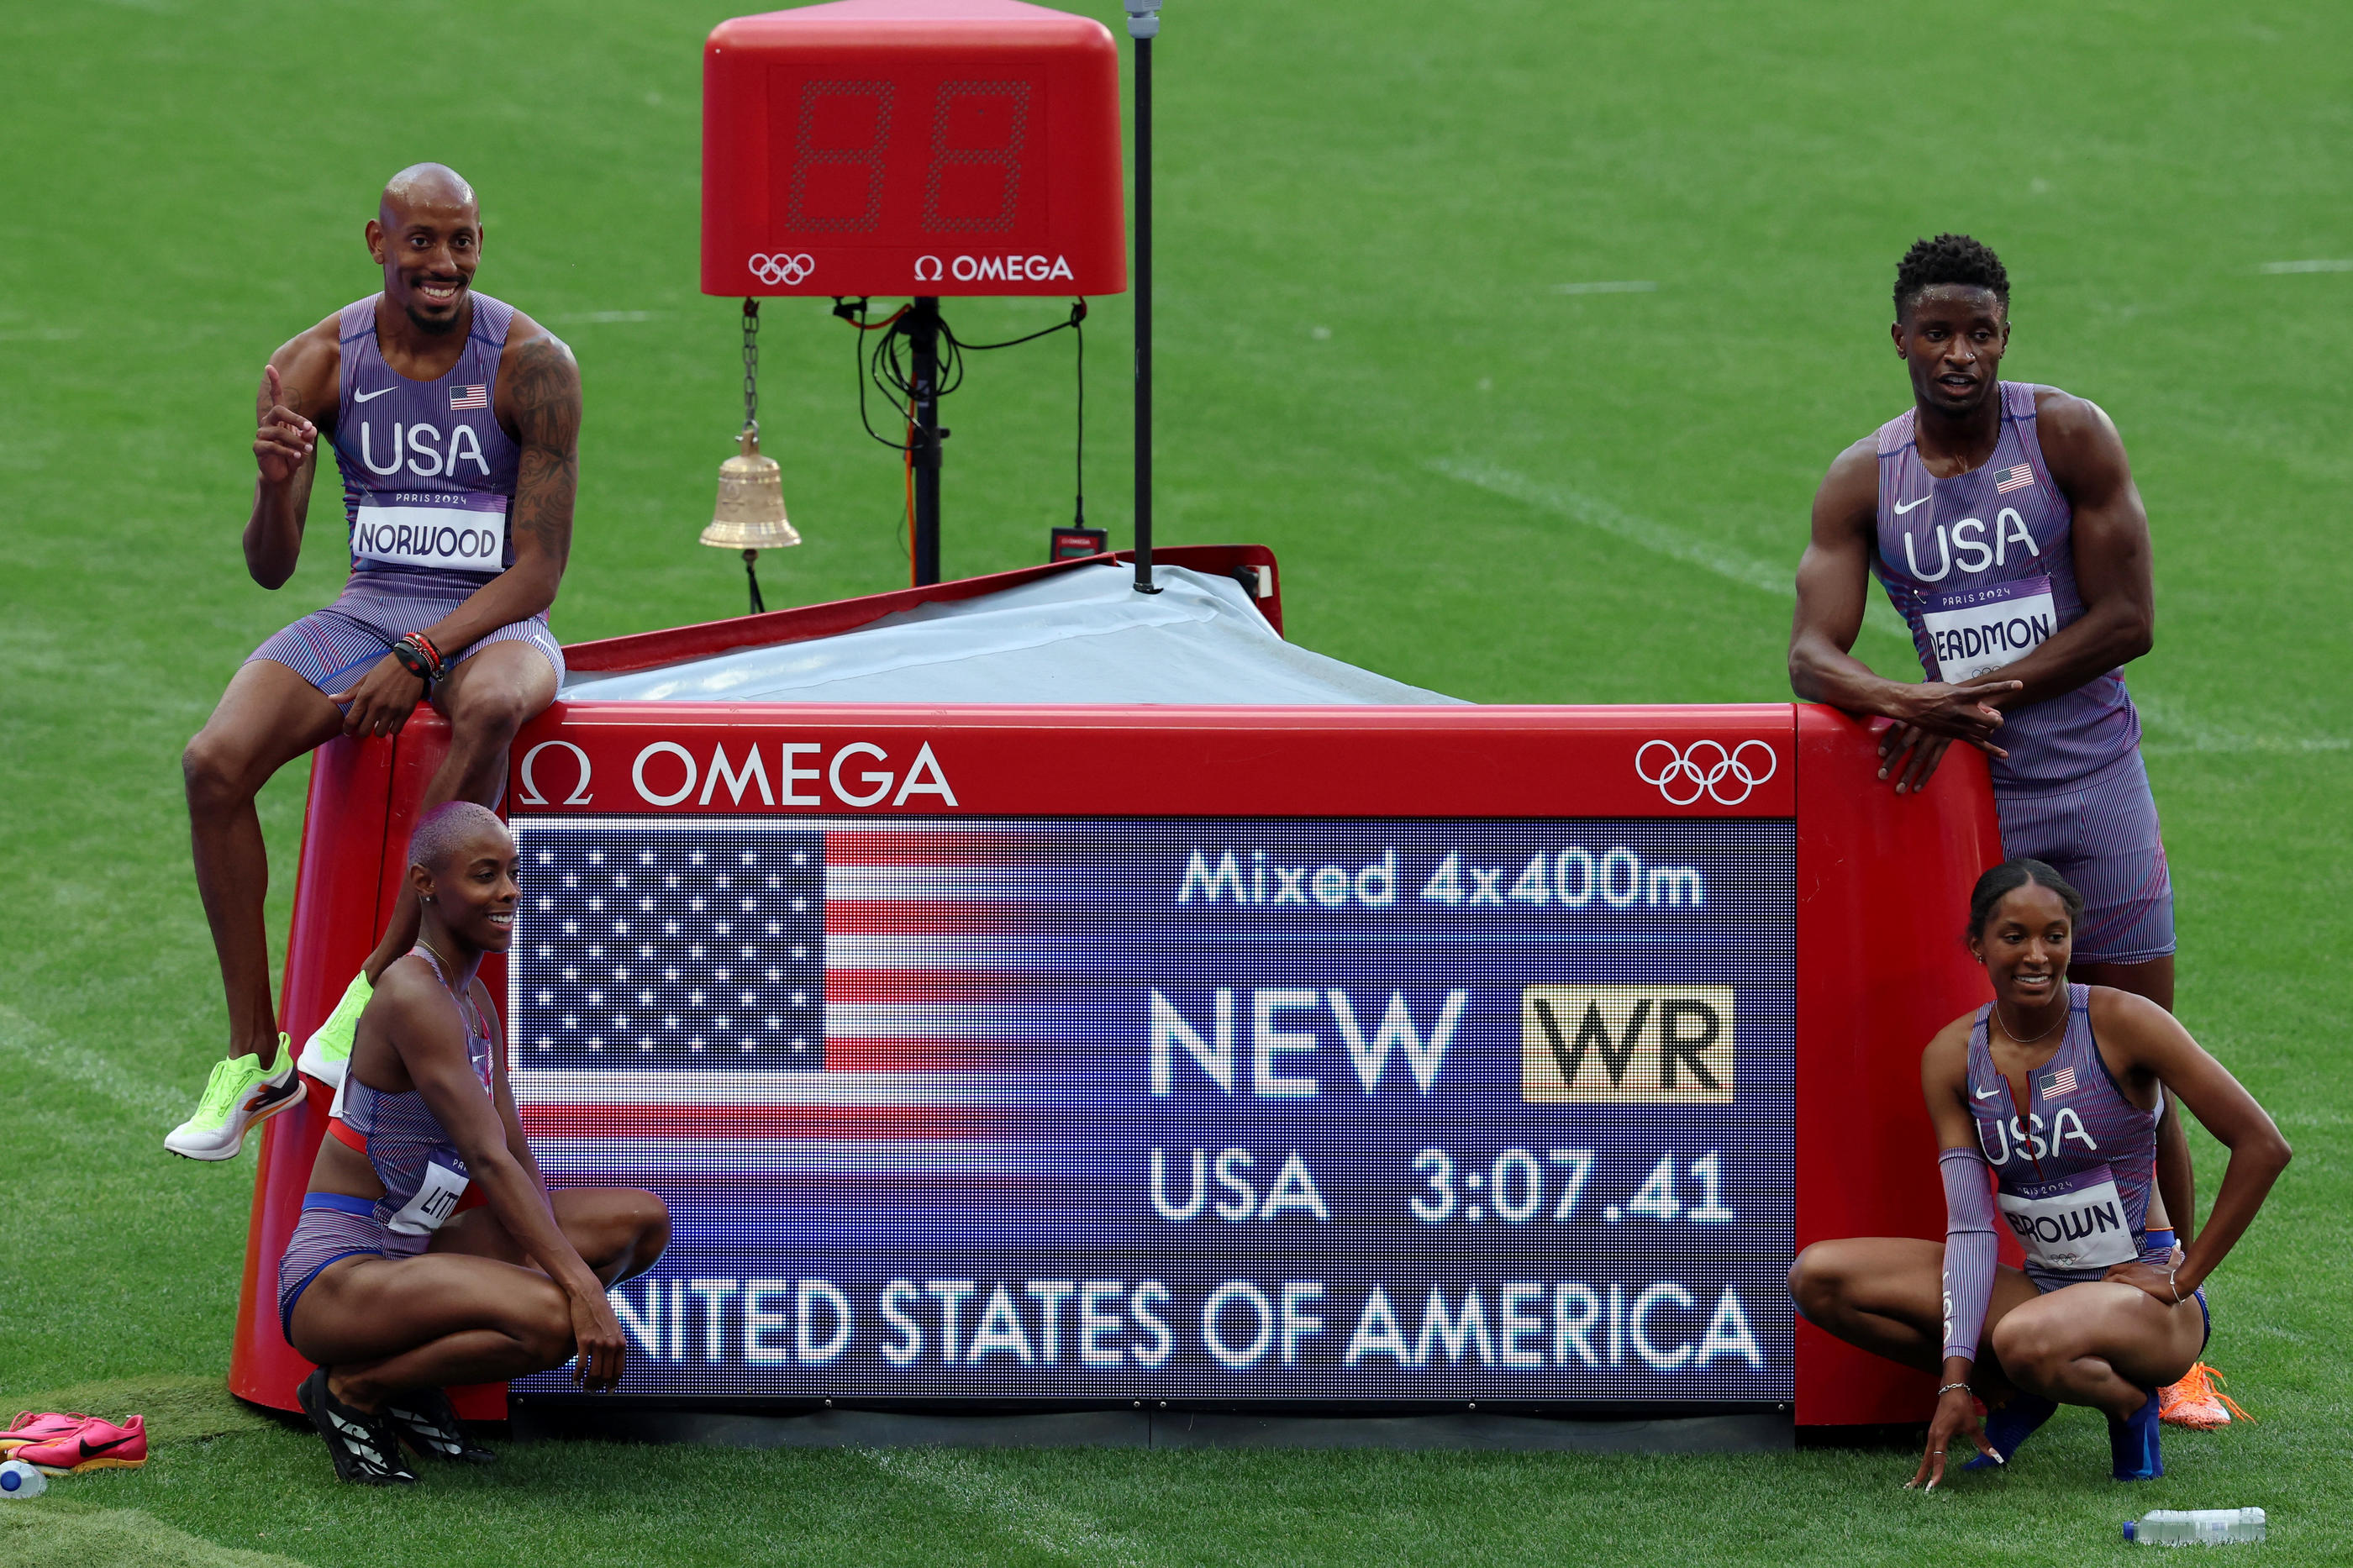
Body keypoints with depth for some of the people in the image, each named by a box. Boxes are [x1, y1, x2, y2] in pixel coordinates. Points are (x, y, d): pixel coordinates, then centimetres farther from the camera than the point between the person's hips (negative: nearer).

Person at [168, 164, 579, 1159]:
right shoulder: (316, 366, -2)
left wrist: (420, 660, -24)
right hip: (370, 614, 3)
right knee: (216, 761, -24)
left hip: (497, 623, -3)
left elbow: (538, 569, -12)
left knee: (488, 708, -41)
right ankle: (252, 1056, -15)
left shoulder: (532, 365, -11)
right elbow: (270, 569, -2)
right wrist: (275, 485, -25)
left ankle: (384, 977, -30)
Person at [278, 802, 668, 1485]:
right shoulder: (412, 995, -18)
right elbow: (487, 1159, -25)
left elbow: (518, 1160, 8)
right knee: (551, 1324, -33)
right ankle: (351, 1389, -7)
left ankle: (415, 1377, 7)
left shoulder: (472, 998, 12)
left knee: (644, 1220, 6)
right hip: (333, 1277, -10)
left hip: (408, 1254, 10)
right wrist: (580, 1287, -29)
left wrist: (552, 1262, -11)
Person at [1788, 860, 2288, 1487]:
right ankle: (2011, 1391, 4)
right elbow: (1970, 1228, -6)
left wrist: (2186, 1276, -11)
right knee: (1818, 1277, -9)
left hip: (2142, 1297, -5)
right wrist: (1956, 1382, -16)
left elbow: (2263, 1146, -13)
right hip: (2042, 1288, 5)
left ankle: (2128, 1400, -4)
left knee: (2028, 1341, -39)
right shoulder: (1952, 1057, -2)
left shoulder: (2120, 1023, -14)